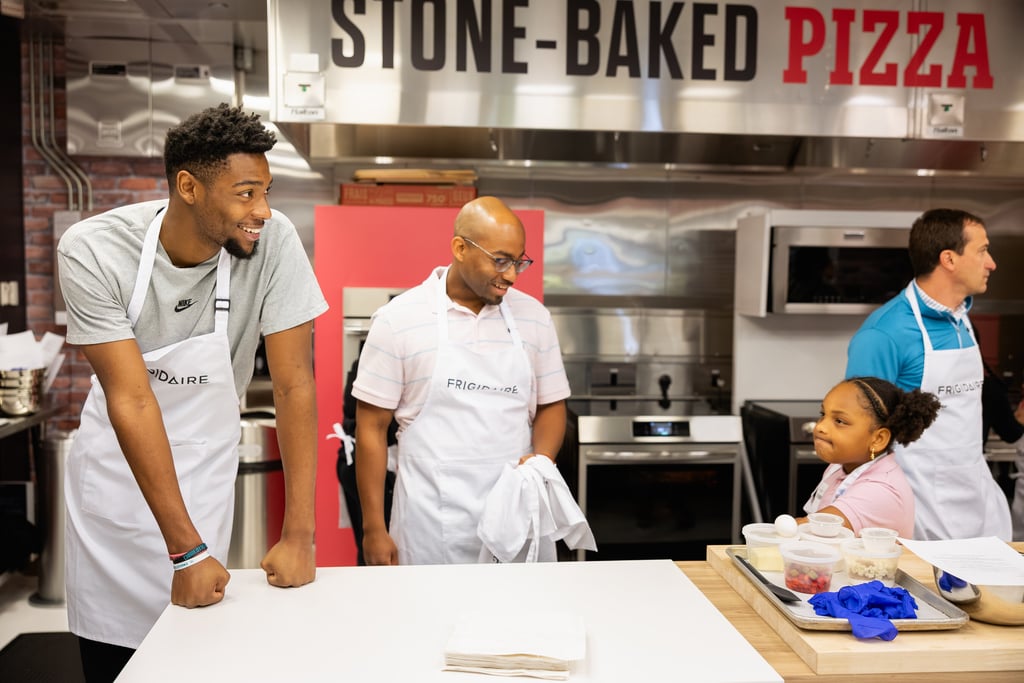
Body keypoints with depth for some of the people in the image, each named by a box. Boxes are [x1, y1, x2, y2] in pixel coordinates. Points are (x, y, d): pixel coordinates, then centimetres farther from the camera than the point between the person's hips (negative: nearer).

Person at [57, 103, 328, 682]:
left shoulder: (273, 243, -21)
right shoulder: (93, 253, -22)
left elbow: (294, 385, -19)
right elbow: (131, 399, -23)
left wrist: (300, 534, -22)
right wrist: (187, 549, -25)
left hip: (204, 460, 0)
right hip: (115, 459, 0)